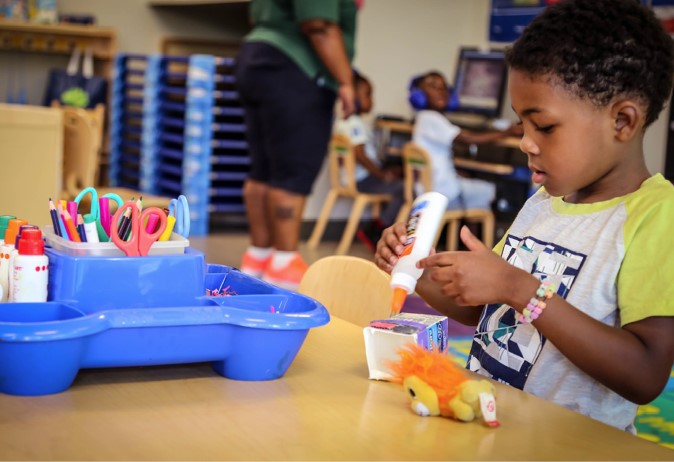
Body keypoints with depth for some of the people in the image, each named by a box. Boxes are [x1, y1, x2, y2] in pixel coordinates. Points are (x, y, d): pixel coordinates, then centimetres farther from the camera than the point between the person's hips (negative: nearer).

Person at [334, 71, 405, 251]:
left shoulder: (341, 122, 18)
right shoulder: (356, 124, -14)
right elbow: (360, 155, -25)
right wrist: (382, 174, -16)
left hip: (352, 179, 11)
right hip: (362, 181, -11)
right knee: (403, 188, -22)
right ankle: (373, 232, -14)